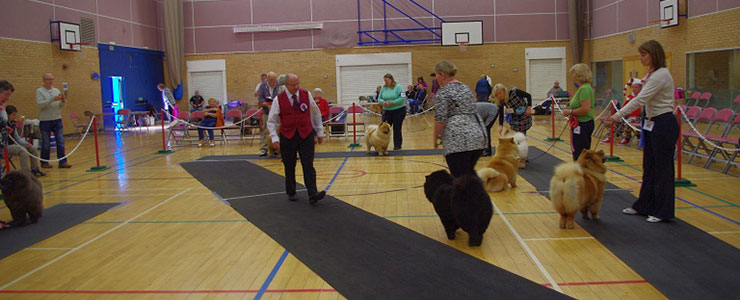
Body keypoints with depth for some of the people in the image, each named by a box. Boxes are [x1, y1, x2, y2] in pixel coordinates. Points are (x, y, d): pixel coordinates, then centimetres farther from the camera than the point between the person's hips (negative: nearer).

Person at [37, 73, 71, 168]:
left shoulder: (56, 90, 10)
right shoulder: (39, 91, -3)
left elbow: (60, 105, 6)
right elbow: (40, 104, -16)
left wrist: (63, 101, -16)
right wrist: (52, 99, -25)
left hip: (57, 119, 4)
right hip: (45, 121, -4)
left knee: (61, 142, 0)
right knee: (46, 144, 4)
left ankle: (62, 162, 3)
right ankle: (44, 162, 16)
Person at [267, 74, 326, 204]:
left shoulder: (306, 95, 1)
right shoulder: (279, 99, -3)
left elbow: (316, 113, 12)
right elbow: (271, 120, 1)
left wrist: (320, 132, 14)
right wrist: (274, 138, -10)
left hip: (306, 135, 0)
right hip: (287, 136, 0)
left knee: (308, 166, -8)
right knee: (289, 167, 8)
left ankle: (313, 194, -11)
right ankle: (291, 193, 24)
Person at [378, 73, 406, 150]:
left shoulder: (398, 87, -7)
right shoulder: (383, 88, 7)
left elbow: (402, 98, -14)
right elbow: (379, 98, 9)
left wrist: (394, 102, -22)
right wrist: (382, 101, -13)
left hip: (398, 110, -4)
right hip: (387, 111, 4)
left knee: (397, 129, 1)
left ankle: (397, 145, 11)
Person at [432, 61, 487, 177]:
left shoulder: (442, 93, -6)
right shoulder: (466, 88, 19)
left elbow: (440, 120, -12)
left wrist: (436, 137, 2)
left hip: (458, 140, -8)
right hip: (478, 134, 8)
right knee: (470, 173, 19)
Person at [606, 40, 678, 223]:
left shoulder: (661, 75, -18)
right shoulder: (652, 74, 13)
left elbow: (640, 100, -23)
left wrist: (617, 116, -24)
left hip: (664, 125, -10)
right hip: (653, 124, 10)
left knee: (662, 167, -2)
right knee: (649, 167, 15)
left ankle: (663, 211, 8)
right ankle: (644, 206, 24)